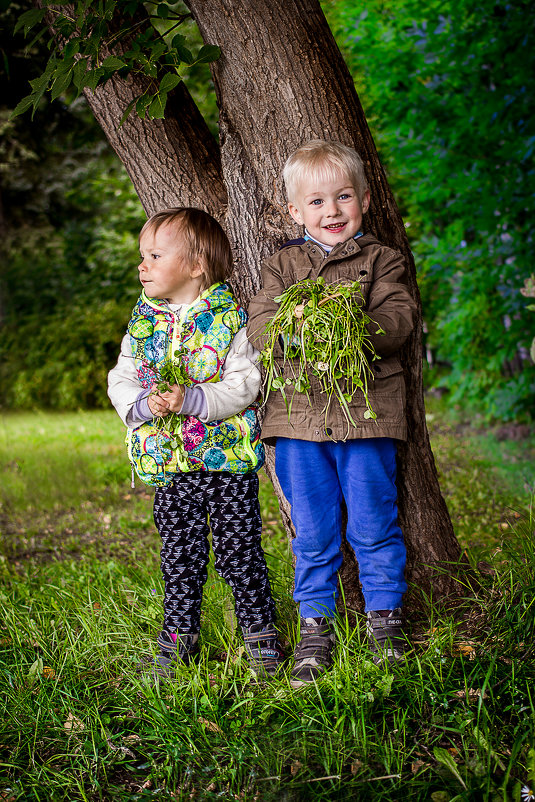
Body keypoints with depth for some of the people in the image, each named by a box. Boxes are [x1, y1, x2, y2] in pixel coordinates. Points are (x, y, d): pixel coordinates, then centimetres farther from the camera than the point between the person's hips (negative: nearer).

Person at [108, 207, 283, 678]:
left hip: (229, 460, -4)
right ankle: (180, 636, 25)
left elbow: (246, 383, -13)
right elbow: (121, 379, 5)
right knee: (180, 555, 12)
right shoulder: (143, 322, 7)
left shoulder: (232, 319, -7)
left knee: (239, 552, 4)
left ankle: (260, 632, 19)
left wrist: (191, 400, -24)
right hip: (168, 463, 4)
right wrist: (144, 404, -17)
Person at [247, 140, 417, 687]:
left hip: (366, 410, -1)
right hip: (298, 414, 2)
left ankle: (384, 620, 22)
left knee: (373, 524, 6)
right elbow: (257, 326, 1)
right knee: (312, 532, 8)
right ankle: (315, 627, 20)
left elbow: (398, 319, -7)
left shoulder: (381, 261, 7)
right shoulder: (282, 266, 12)